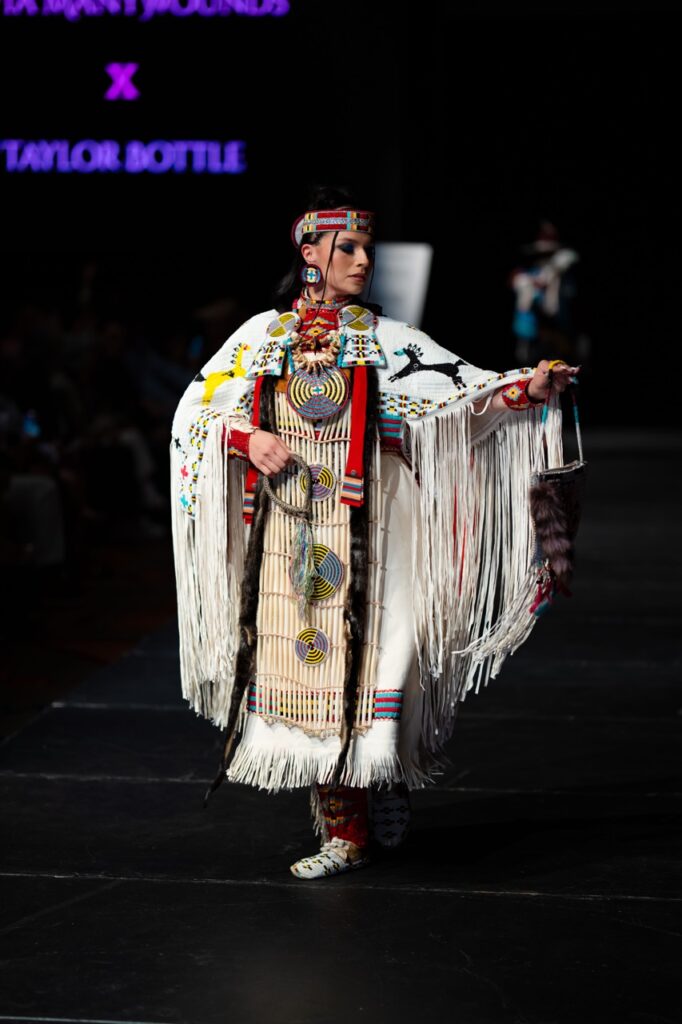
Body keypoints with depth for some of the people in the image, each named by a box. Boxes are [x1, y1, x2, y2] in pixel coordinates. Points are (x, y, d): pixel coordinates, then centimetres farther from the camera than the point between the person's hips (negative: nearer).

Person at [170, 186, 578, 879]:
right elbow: (197, 410, 10)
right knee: (306, 673, 1)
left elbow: (459, 387, -5)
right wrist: (250, 439, -8)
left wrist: (527, 389, -22)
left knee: (358, 670, -7)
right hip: (287, 531, 2)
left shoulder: (384, 339, 6)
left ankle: (351, 828, 6)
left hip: (361, 529, -1)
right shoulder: (264, 334, 9)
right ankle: (345, 828, 12)